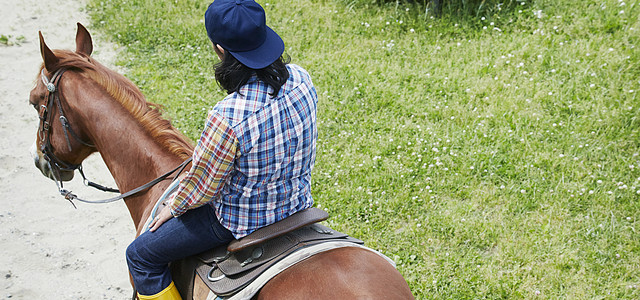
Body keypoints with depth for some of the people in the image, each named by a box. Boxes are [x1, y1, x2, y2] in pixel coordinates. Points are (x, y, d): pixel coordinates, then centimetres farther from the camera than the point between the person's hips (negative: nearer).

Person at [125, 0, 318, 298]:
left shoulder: (227, 118, -35)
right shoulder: (301, 78, -13)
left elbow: (202, 186, -20)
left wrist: (174, 207, 1)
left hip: (242, 218, -8)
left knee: (141, 256, 11)